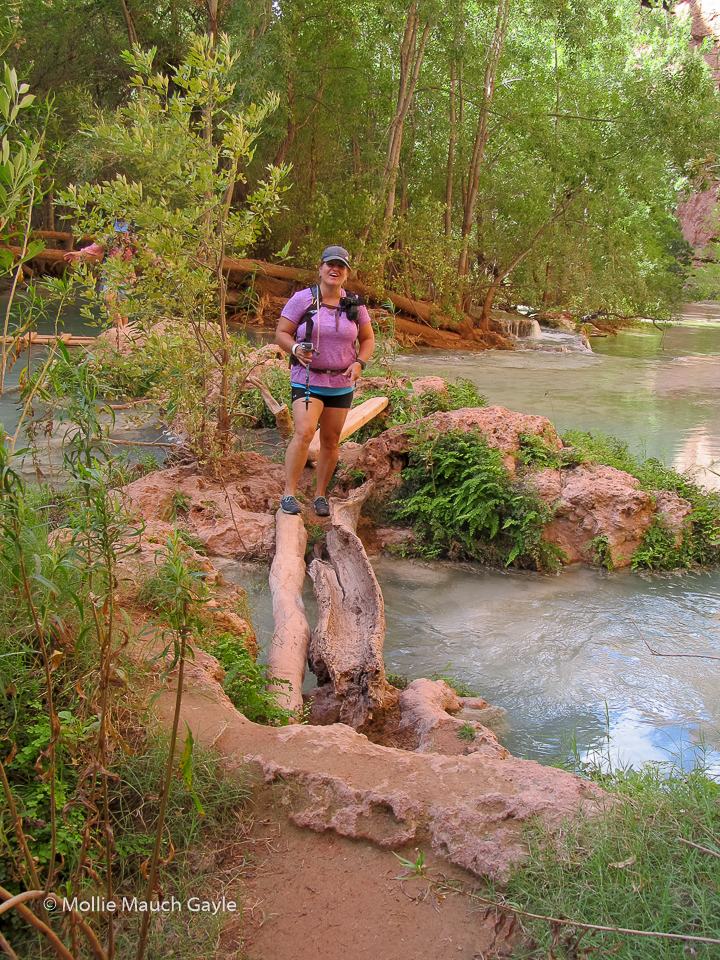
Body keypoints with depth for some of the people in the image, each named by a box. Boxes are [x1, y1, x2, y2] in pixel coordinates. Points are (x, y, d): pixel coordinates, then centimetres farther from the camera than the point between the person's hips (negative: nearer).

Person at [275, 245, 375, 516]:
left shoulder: (354, 304, 3)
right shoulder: (302, 299, -6)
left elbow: (368, 339, 11)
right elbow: (281, 333, -4)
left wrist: (359, 363, -8)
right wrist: (295, 349, -25)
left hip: (342, 384, 3)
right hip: (307, 381, -3)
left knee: (330, 441, 8)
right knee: (304, 433, -21)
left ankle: (320, 494, 23)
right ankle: (288, 493, -13)